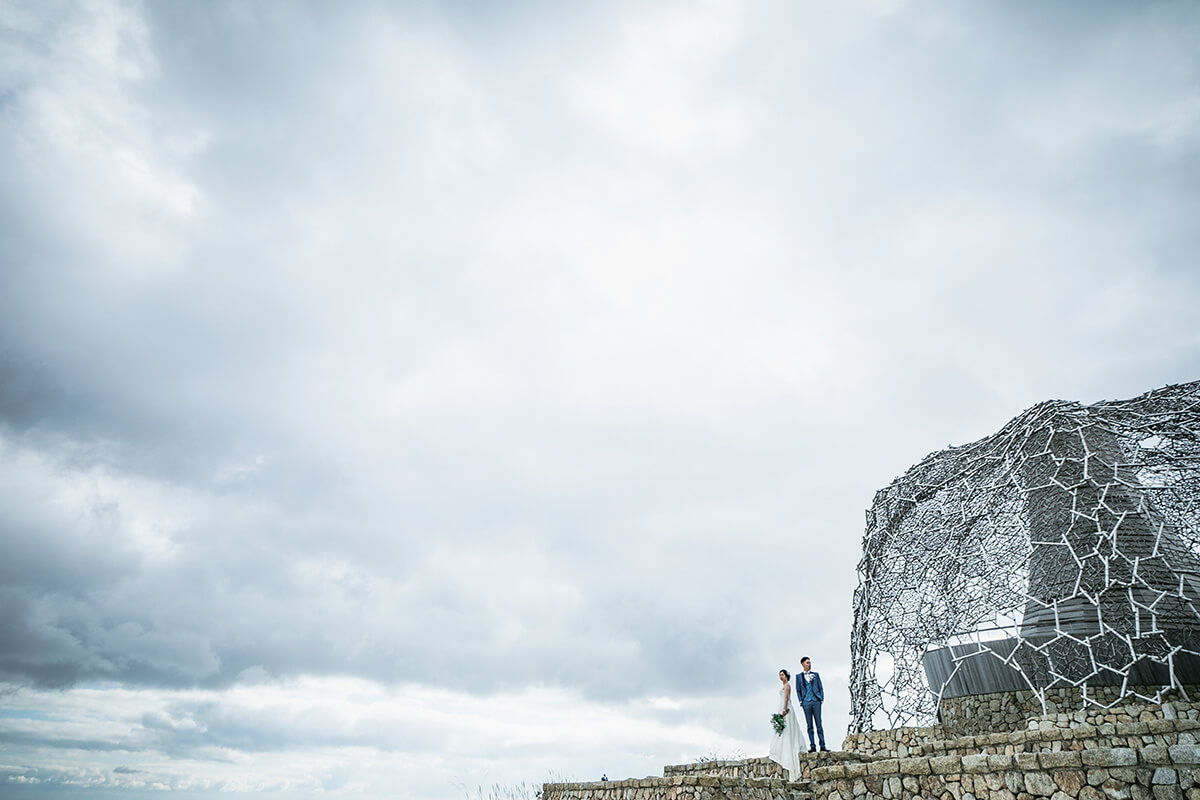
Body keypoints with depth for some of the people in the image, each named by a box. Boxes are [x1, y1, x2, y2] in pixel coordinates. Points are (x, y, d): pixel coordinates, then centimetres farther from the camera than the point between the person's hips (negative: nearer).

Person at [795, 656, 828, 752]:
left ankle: (822, 746, -2)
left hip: (816, 702, 0)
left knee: (819, 724, -2)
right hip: (806, 703, 0)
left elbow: (820, 688, 14)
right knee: (809, 725, 0)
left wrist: (821, 699, 3)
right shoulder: (799, 676, 9)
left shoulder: (815, 675, 13)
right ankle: (812, 746, 2)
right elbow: (798, 690, 11)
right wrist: (801, 702, 2)